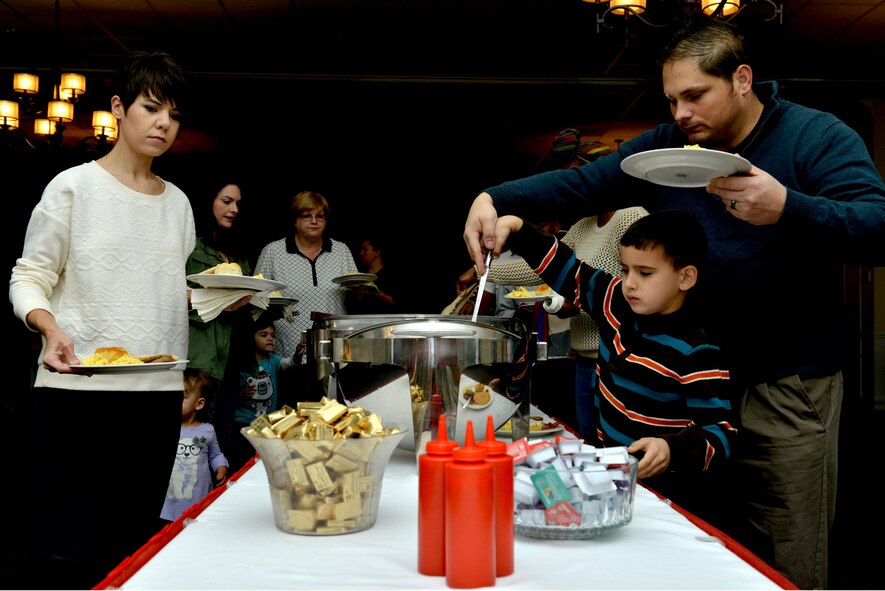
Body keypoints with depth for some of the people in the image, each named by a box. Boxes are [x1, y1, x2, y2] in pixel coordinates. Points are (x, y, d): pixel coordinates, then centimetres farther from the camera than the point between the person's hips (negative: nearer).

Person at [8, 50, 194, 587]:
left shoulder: (178, 202, 14)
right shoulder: (74, 187, 0)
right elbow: (29, 278, -1)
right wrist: (52, 329, -20)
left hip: (159, 392, 5)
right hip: (78, 389, -5)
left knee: (137, 547, 9)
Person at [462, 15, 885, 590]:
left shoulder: (817, 137, -7)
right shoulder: (664, 147, 8)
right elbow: (579, 184, 6)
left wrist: (787, 209, -36)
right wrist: (495, 198, -9)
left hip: (790, 385, -4)